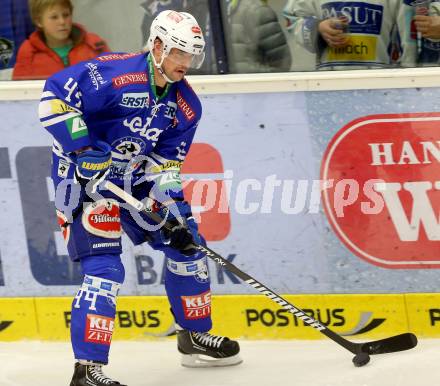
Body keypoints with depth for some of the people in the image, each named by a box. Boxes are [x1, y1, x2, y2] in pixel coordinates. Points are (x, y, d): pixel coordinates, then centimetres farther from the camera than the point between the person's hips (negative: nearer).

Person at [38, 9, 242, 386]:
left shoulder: (185, 106, 1)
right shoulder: (114, 73, -23)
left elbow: (166, 163, 4)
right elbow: (56, 96, -27)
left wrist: (175, 210, -10)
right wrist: (83, 148, -30)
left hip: (135, 178, 8)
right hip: (84, 177, -8)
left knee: (186, 242, 13)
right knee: (104, 267, -20)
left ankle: (195, 337, 32)